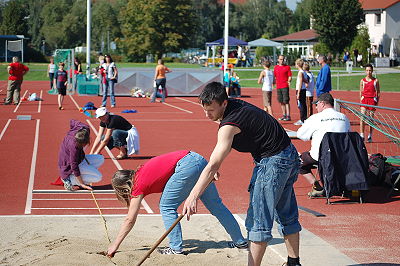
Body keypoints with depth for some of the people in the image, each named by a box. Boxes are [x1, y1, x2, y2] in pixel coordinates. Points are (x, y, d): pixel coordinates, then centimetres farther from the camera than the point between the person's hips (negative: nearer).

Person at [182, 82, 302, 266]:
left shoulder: (229, 125, -25)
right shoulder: (235, 105, 3)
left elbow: (212, 165, -31)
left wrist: (193, 197, -33)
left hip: (272, 161, -10)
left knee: (258, 220, -7)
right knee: (287, 215, 20)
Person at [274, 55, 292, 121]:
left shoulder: (287, 67, 1)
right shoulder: (276, 67, 14)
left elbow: (290, 76, -2)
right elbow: (274, 76, 21)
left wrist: (289, 81, -20)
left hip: (285, 86, -5)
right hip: (278, 87, 5)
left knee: (286, 101, -9)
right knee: (281, 102, 9)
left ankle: (288, 116, -10)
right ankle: (284, 115, 18)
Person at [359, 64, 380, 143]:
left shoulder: (375, 81, 5)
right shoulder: (362, 81, 7)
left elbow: (378, 92, 9)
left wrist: (377, 101, 0)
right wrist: (361, 100, 5)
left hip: (372, 100, -1)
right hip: (364, 99, 1)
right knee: (362, 118, -12)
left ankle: (370, 136, 15)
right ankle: (361, 135, -13)